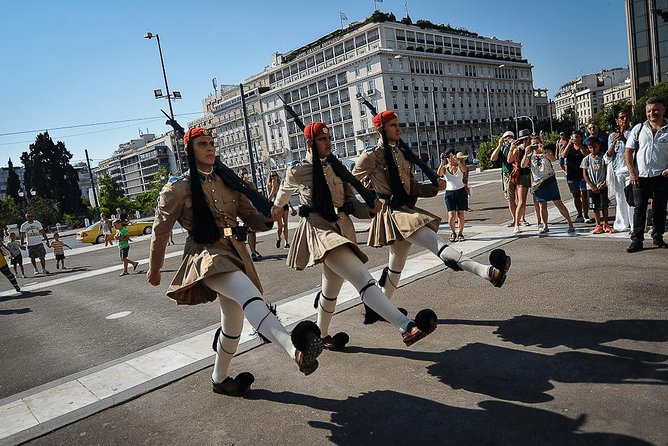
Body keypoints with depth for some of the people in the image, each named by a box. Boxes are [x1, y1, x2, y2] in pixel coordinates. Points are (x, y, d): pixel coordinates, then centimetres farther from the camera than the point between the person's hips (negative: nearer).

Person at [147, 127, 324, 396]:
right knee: (248, 294, -36)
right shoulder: (178, 188, -1)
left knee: (233, 321, 13)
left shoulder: (228, 181, 13)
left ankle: (219, 379, 38)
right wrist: (154, 269, 14)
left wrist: (269, 219, -11)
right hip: (206, 254, -7)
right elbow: (161, 230, 6)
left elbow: (251, 217, 12)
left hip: (235, 252, 7)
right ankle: (297, 352, -58)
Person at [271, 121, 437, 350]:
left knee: (331, 289, 18)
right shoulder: (297, 171, 2)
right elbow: (284, 190, 24)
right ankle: (406, 327, -39)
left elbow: (351, 202, 14)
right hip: (318, 227, -6)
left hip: (342, 228, 6)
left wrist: (370, 208, -7)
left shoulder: (337, 168, 15)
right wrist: (277, 207, 43)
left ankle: (322, 336, 41)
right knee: (362, 278, -25)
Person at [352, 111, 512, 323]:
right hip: (392, 211, -9)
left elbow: (412, 186, 16)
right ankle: (488, 272, -36)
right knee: (437, 244, -23)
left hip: (407, 209, 9)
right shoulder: (371, 156, -7)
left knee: (396, 265, 19)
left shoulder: (402, 152, 14)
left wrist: (434, 187, 1)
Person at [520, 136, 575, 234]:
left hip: (549, 180, -2)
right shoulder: (530, 155, 8)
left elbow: (553, 159, -17)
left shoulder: (547, 152, 4)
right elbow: (523, 165, -7)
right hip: (537, 183, 2)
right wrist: (526, 153, -17)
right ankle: (545, 226, 17)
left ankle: (570, 223, 2)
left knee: (558, 203, -5)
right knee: (542, 206, 6)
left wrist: (543, 151, -28)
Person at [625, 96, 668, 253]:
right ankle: (637, 240, 4)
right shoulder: (638, 129, 4)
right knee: (639, 208, 1)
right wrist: (632, 173, -4)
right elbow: (628, 151, 4)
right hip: (640, 176, 0)